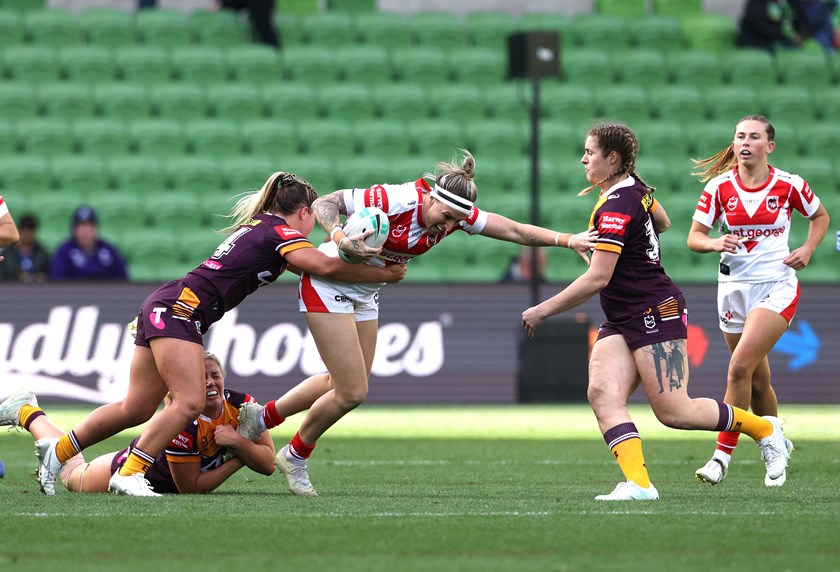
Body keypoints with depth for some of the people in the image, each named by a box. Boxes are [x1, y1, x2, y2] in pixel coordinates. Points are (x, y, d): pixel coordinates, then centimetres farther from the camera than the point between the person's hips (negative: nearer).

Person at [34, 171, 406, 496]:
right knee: (189, 403, -16)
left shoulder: (257, 225, 20)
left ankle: (57, 451, 11)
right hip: (180, 309, -9)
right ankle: (129, 474, -18)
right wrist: (384, 274, -11)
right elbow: (325, 267, -19)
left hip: (161, 309, 9)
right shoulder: (279, 231, -7)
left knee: (136, 408, 7)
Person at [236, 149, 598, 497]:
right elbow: (325, 204, -26)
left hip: (364, 294, 8)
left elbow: (515, 231, -7)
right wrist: (340, 239, -44)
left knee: (345, 384, 15)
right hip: (329, 282, -8)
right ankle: (295, 456, 15)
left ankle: (260, 417, 33)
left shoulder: (454, 214, -11)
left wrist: (565, 240, -17)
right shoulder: (396, 200, -31)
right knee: (352, 392, -9)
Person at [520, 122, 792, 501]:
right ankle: (638, 482, -23)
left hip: (654, 313, -10)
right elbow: (661, 221, 32)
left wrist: (542, 311, -17)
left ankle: (764, 429, 12)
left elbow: (597, 279, -23)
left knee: (674, 412, -8)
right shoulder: (636, 189, 10)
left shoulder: (616, 207, -20)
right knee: (602, 395, -11)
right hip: (621, 322, 10)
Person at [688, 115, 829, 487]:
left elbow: (820, 216, 13)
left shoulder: (788, 186, -5)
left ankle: (723, 456, -16)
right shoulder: (719, 187, -2)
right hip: (734, 286, 3)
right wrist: (715, 243, -24)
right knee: (758, 381, 11)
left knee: (740, 368, -19)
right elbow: (694, 236, -2)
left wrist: (807, 250, -3)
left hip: (777, 287, -3)